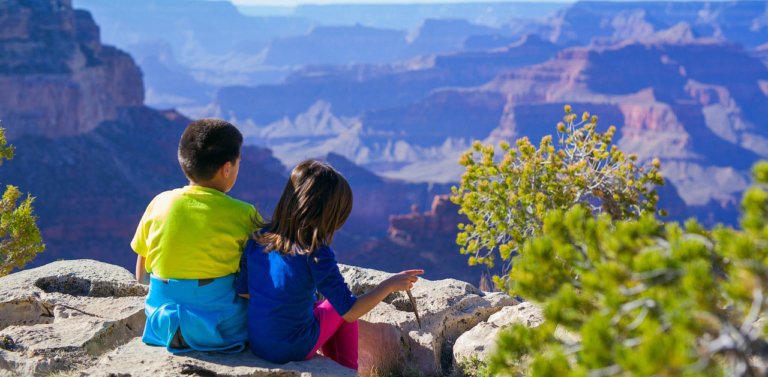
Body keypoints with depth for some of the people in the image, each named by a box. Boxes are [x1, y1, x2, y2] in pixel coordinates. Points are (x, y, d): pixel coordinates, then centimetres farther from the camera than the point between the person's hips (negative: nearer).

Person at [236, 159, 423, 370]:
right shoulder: (316, 255, -22)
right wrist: (390, 285, -10)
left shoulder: (257, 240, -7)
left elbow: (242, 291, 4)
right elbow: (350, 312, -19)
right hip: (295, 350, -5)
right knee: (339, 310, 21)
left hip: (256, 344, 5)